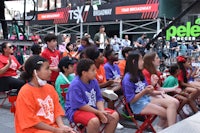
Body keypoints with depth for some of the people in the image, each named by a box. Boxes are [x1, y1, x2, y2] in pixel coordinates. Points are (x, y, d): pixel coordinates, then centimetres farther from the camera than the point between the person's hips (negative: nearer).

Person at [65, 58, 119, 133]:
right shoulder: (75, 85, -21)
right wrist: (98, 112, -20)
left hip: (93, 109, 8)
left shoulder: (94, 81, 2)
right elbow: (80, 105, -23)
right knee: (94, 120, -36)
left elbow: (99, 98, 6)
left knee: (114, 115, -4)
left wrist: (102, 111, -14)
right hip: (76, 110, -8)